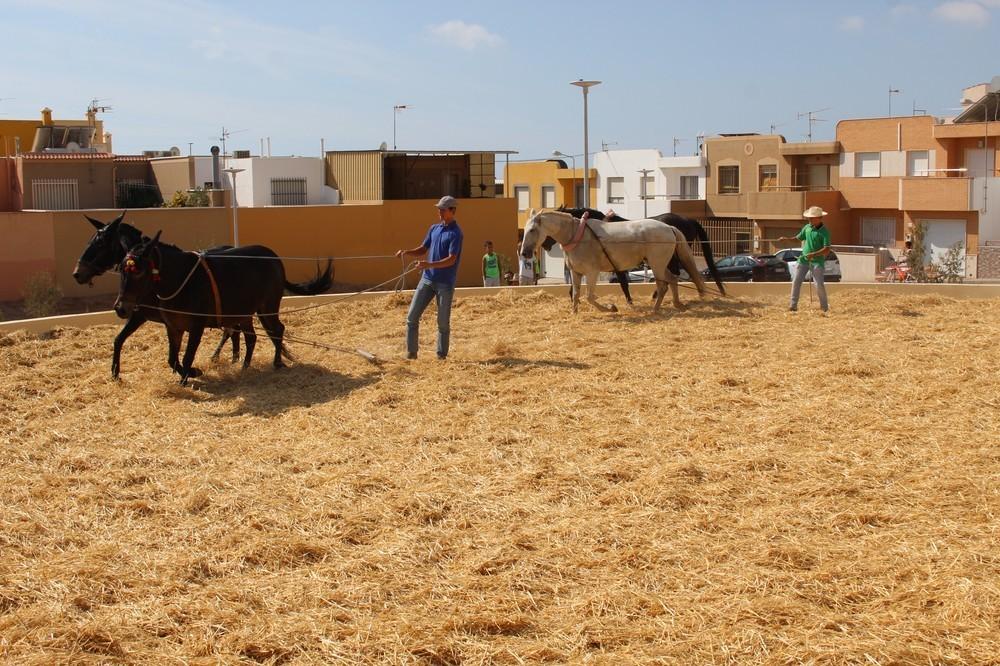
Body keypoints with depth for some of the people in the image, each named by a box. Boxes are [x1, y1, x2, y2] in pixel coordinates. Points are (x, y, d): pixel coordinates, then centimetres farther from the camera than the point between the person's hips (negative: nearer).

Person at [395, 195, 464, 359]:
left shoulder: (455, 233, -10)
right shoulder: (434, 228, 11)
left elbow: (451, 260, -19)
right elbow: (423, 249, 19)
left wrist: (429, 264, -31)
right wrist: (407, 252, 0)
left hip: (445, 284, -6)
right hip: (427, 279, 6)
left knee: (443, 322, 3)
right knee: (412, 316, 1)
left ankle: (441, 356, 14)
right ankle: (411, 353, 9)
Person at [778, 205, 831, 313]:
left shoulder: (824, 232, -10)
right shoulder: (807, 227, 7)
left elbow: (827, 250, -16)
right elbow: (798, 238, 19)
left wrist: (813, 254, -28)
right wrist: (787, 239, 2)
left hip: (817, 261, -5)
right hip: (803, 259, 5)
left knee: (819, 284, -7)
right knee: (796, 282, 0)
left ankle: (824, 307, 9)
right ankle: (793, 305, 6)